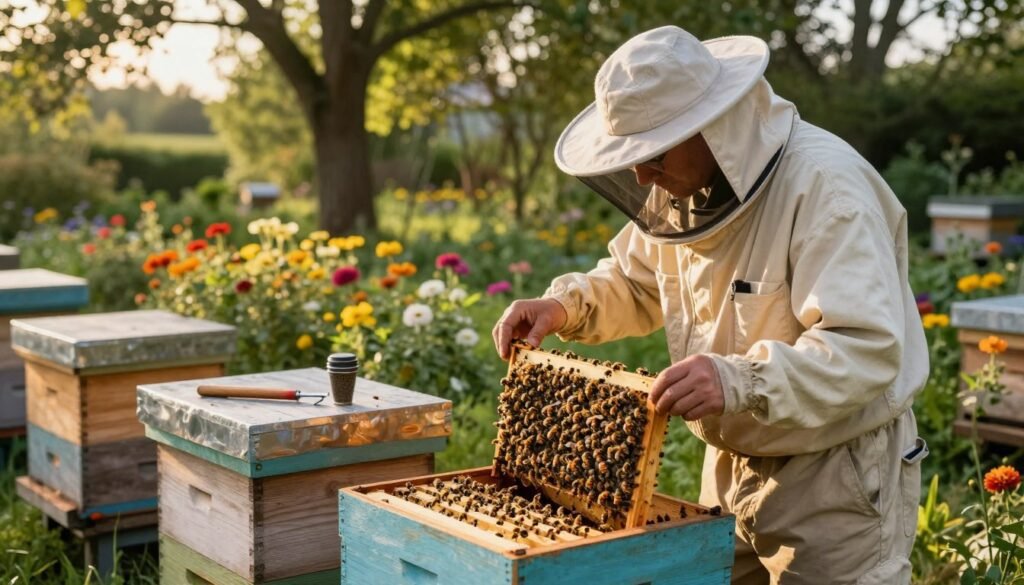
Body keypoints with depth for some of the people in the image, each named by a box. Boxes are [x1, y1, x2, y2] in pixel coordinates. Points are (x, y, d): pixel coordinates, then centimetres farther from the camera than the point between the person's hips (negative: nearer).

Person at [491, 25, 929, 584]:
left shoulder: (824, 185, -25)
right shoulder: (684, 183, 0)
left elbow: (868, 348, -32)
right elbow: (635, 282, 17)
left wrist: (741, 381, -46)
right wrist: (565, 305, -3)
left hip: (840, 475, -7)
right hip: (733, 465, 7)